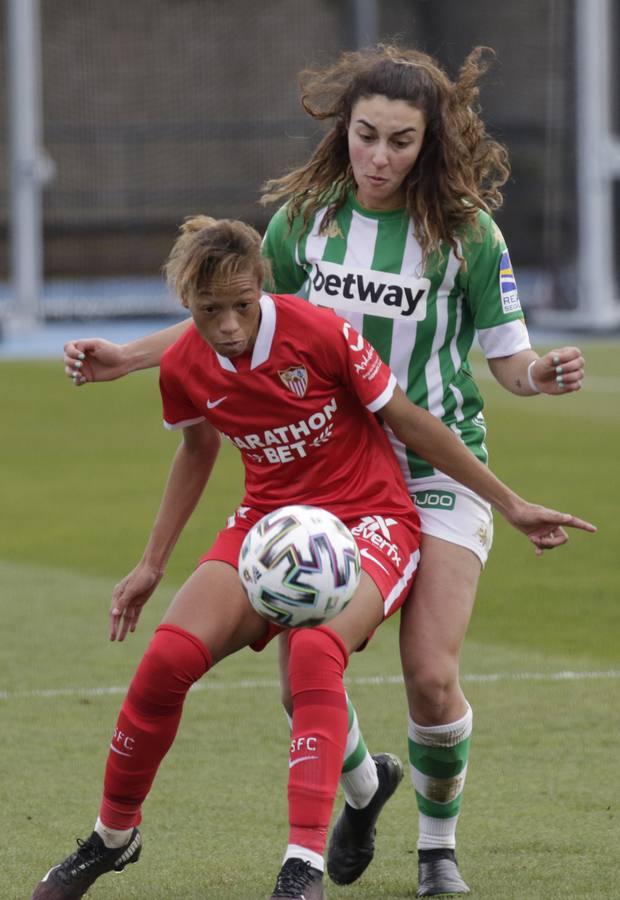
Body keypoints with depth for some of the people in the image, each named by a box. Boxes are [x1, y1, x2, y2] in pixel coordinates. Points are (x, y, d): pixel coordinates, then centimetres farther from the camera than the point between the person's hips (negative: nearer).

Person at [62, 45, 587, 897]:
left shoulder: (466, 230, -9)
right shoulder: (304, 217, -2)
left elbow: (506, 355, -4)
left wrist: (542, 373, -27)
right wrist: (129, 357, 8)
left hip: (439, 473, -2)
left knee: (431, 675, -13)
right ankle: (363, 788, 27)